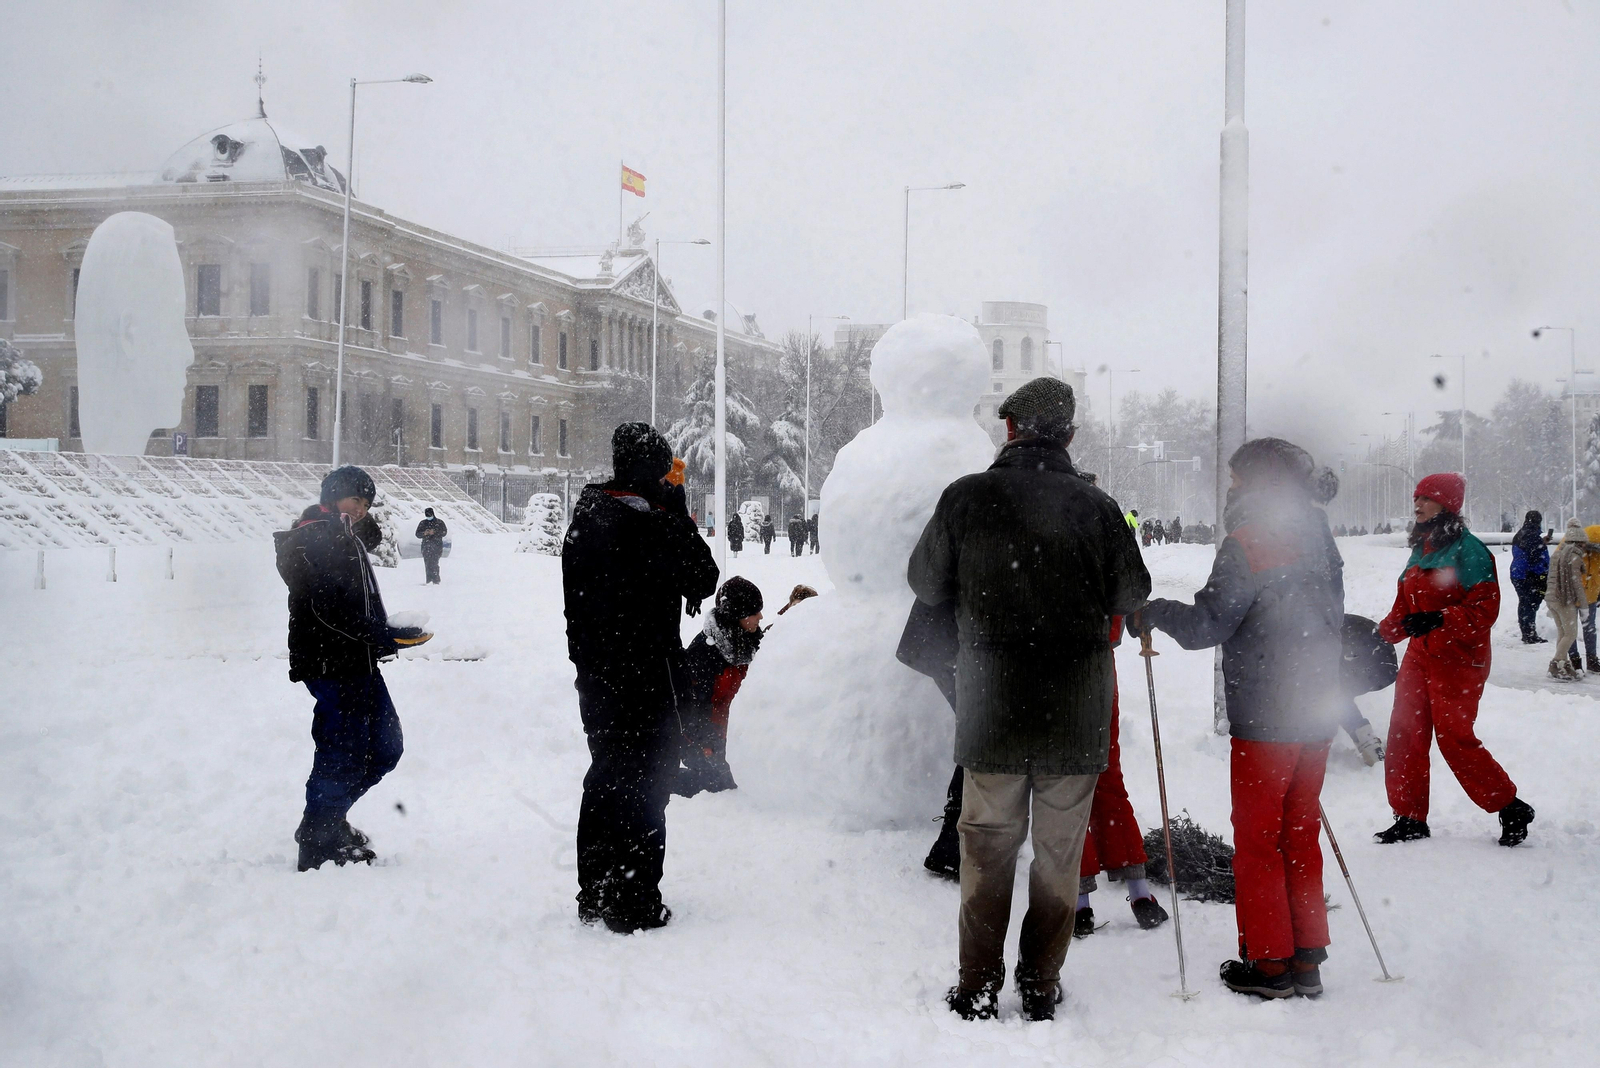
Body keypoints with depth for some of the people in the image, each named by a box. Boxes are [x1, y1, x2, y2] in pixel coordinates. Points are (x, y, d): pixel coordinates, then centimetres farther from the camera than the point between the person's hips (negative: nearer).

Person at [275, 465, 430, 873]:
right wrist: (382, 635, -22)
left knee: (385, 746, 14)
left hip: (358, 663, 10)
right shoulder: (312, 539, -11)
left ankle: (330, 820, 27)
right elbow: (330, 608, -22)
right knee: (343, 754, -6)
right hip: (331, 666, -10)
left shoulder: (349, 540, 21)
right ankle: (317, 848, 4)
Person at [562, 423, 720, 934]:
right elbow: (704, 580, -8)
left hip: (595, 675, 8)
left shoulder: (585, 519, 5)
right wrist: (680, 513, -3)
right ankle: (635, 905, 3)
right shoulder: (652, 527, -20)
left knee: (606, 776, 18)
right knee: (645, 785, 1)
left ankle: (595, 895, 26)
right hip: (644, 675, -8)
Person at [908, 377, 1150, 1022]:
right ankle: (1041, 988, 18)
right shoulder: (1096, 507, -4)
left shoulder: (967, 497, -5)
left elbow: (925, 583, 5)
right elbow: (1132, 595, 6)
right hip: (1077, 712, 1)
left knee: (988, 848, 9)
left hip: (993, 706, -1)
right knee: (1060, 850, 12)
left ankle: (979, 990, 13)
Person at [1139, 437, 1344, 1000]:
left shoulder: (1249, 541, -13)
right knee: (1300, 836, 14)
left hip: (1264, 717, -7)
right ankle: (1307, 960, 17)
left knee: (1257, 840, 3)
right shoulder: (1319, 538, 11)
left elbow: (1207, 624, -15)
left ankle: (1268, 963, 7)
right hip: (1317, 713, 7)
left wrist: (1151, 613, 0)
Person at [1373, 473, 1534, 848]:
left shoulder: (1468, 550, -11)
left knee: (1455, 737, -10)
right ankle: (1410, 817, 14)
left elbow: (1484, 608, -17)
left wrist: (1439, 619, -28)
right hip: (1419, 657, 8)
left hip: (1457, 659, -8)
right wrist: (1383, 632, 9)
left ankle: (1511, 809, 6)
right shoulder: (1421, 549, 15)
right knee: (1405, 735, 4)